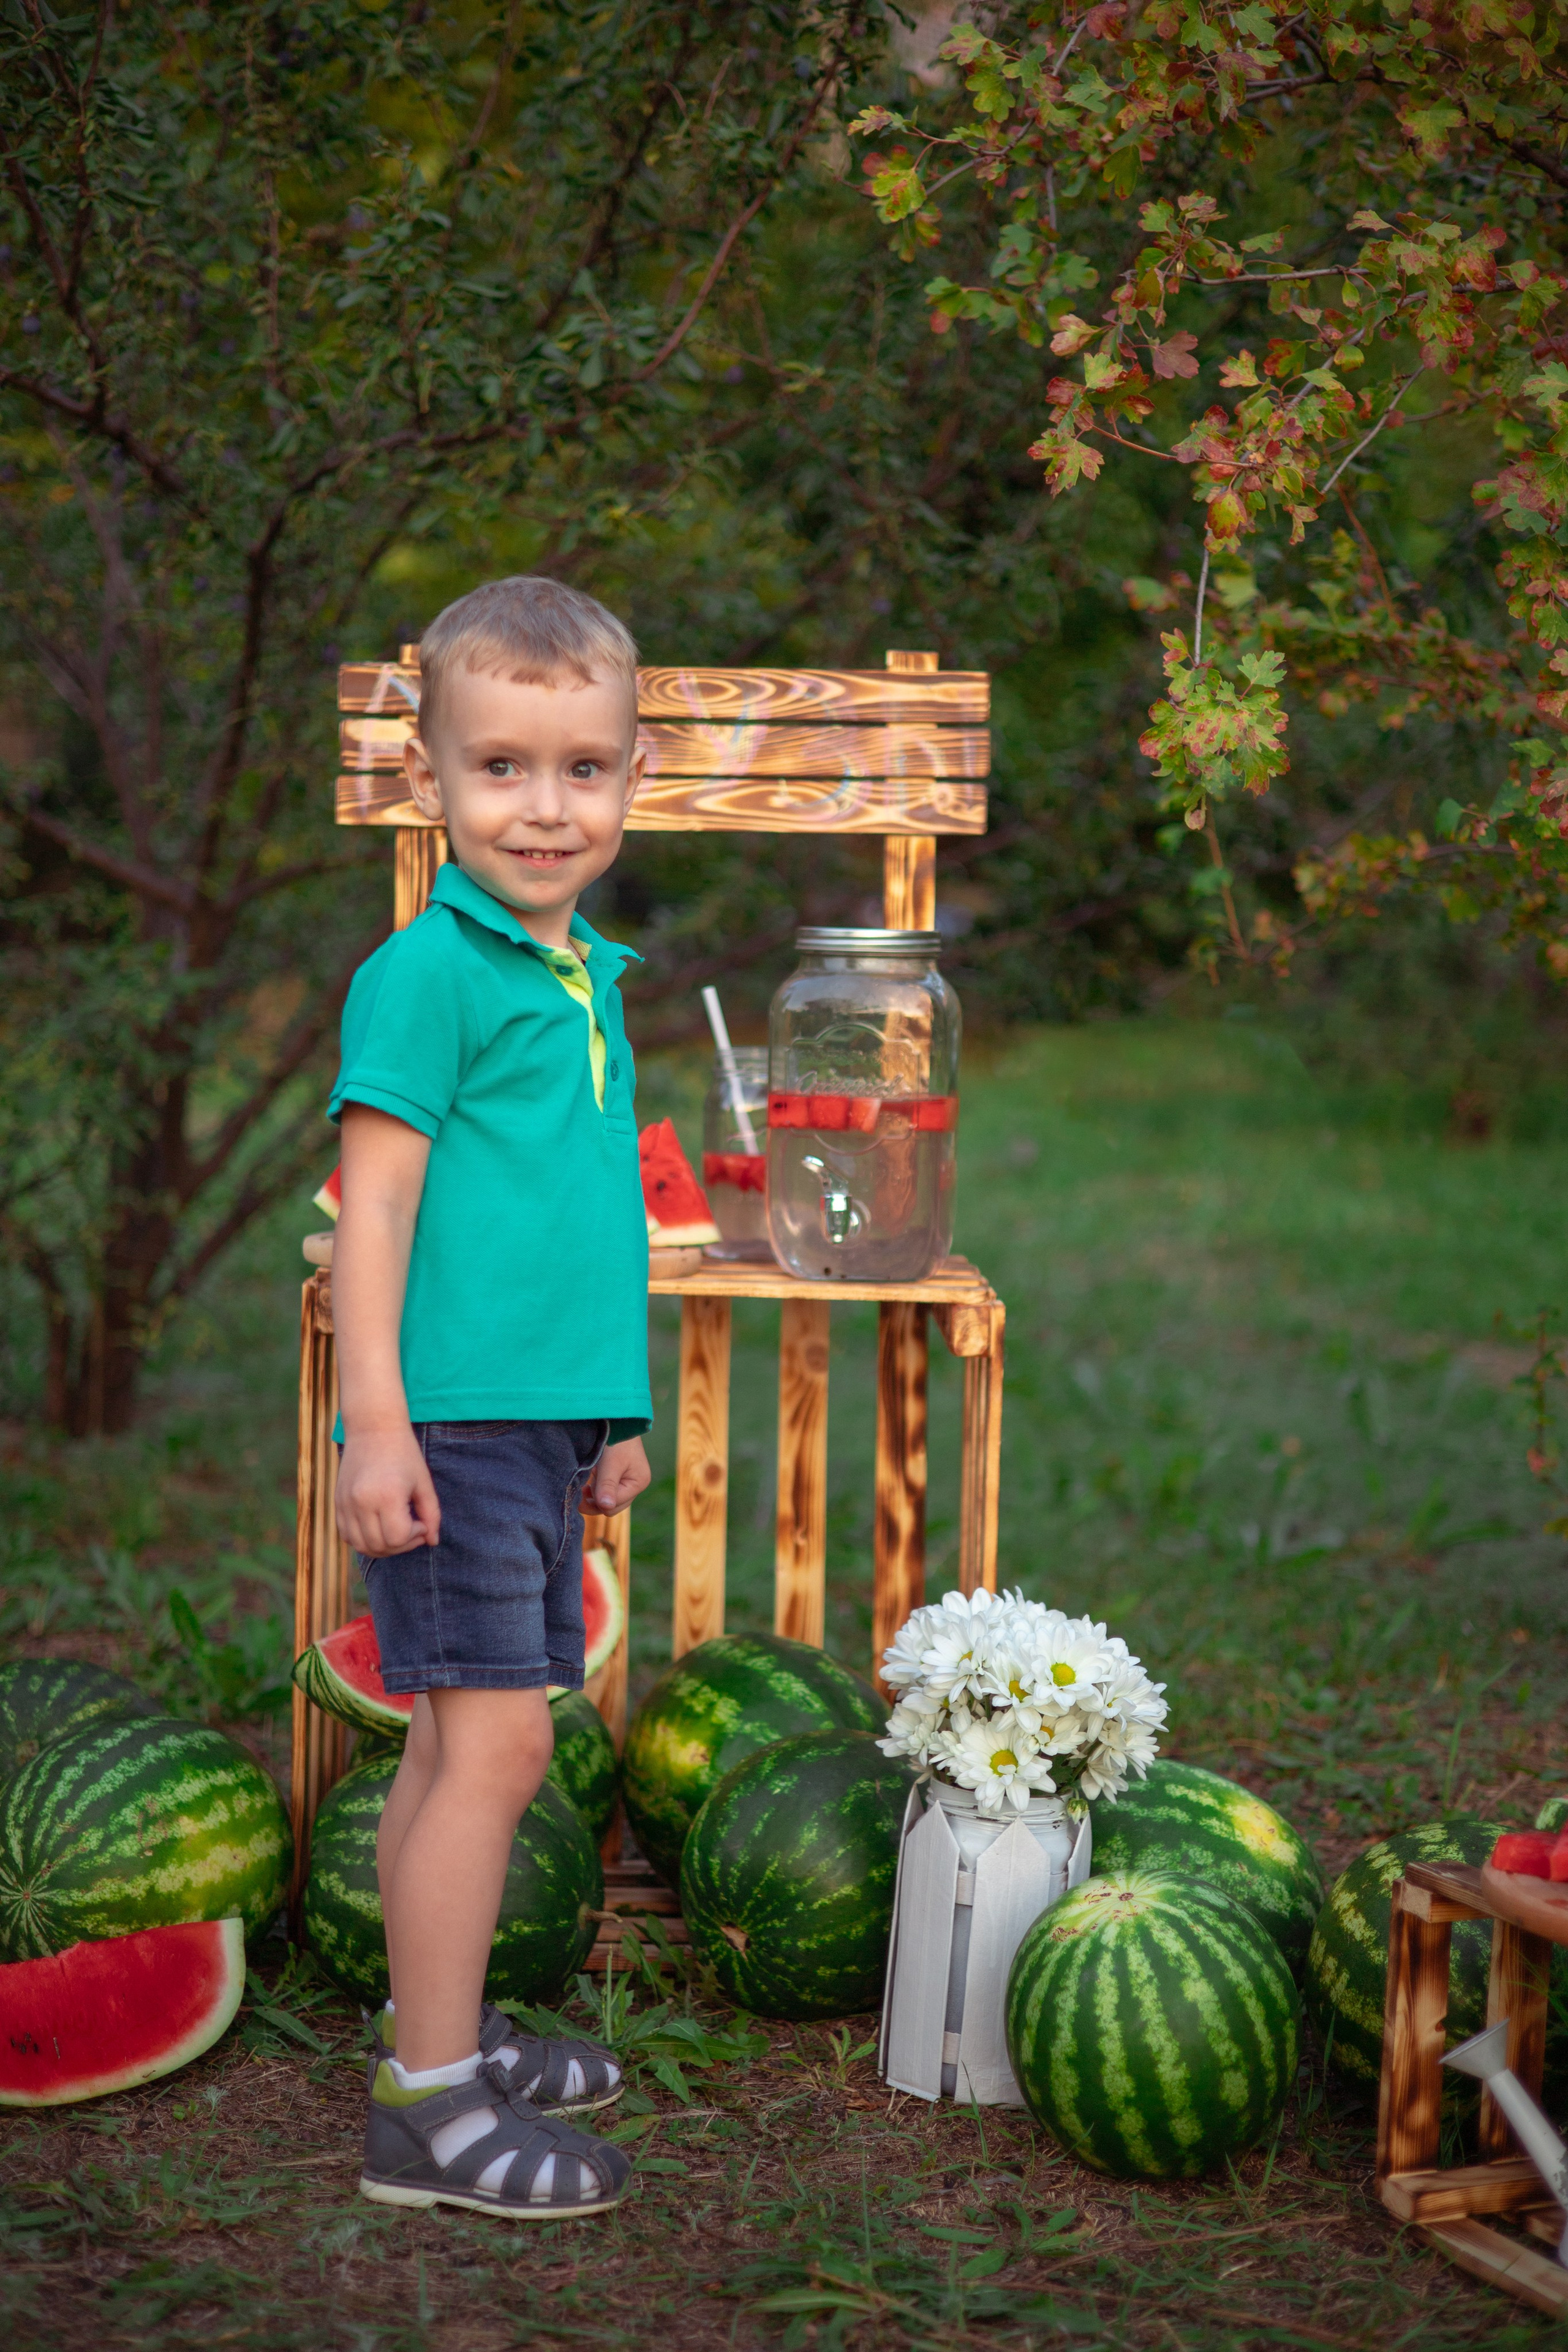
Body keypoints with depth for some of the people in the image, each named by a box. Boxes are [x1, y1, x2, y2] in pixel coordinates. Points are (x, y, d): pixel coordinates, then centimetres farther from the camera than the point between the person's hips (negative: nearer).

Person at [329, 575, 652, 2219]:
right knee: (496, 1738, -8)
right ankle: (428, 2105, -1)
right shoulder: (429, 969, -10)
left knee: (459, 1738, 15)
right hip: (450, 1419, -8)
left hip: (544, 1420, 8)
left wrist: (614, 1414, 24)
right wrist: (376, 1420, -18)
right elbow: (375, 1203, -14)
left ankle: (432, 2022, 27)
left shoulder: (588, 977, 15)